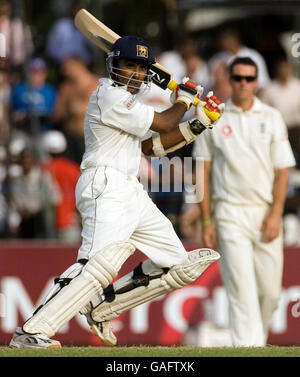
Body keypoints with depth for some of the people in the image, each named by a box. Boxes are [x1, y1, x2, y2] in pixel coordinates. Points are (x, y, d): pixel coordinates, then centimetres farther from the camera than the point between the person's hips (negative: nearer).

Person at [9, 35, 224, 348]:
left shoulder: (126, 100, 22)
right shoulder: (109, 96, -9)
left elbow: (150, 146, 24)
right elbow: (163, 123, -8)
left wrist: (196, 126, 16)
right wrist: (183, 100, 13)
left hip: (131, 192, 10)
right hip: (106, 189, -10)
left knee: (178, 266, 10)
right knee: (100, 262, -30)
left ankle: (101, 308, 12)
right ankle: (30, 332, -35)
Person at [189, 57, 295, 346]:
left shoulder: (272, 118, 7)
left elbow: (283, 168, 3)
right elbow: (203, 171, 5)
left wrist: (275, 214, -9)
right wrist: (206, 220, -1)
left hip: (265, 212, 2)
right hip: (230, 213, -2)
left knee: (270, 290, 2)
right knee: (242, 289, -11)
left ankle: (259, 340, 26)